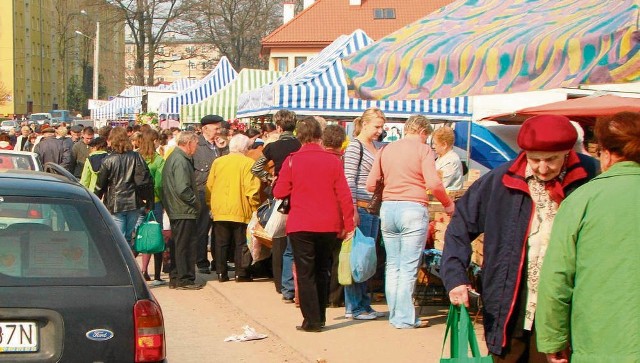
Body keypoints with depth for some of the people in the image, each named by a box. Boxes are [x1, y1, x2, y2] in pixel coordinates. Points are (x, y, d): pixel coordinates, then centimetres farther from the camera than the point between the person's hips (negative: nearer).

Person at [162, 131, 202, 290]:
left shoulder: (172, 158, 15)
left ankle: (175, 278, 20)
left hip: (174, 210, 10)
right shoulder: (180, 161, -18)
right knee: (186, 245, -4)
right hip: (184, 211, -10)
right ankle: (184, 279, 1)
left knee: (177, 245, 14)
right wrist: (196, 203, -12)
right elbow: (183, 189, -25)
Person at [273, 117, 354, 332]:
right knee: (322, 271, 17)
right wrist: (348, 224, 3)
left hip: (301, 225, -2)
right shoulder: (333, 161, -2)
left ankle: (311, 321, -2)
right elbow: (344, 195, -3)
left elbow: (279, 193, -2)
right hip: (329, 225, 3)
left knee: (305, 273, 2)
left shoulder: (292, 161, -6)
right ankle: (320, 317, 21)